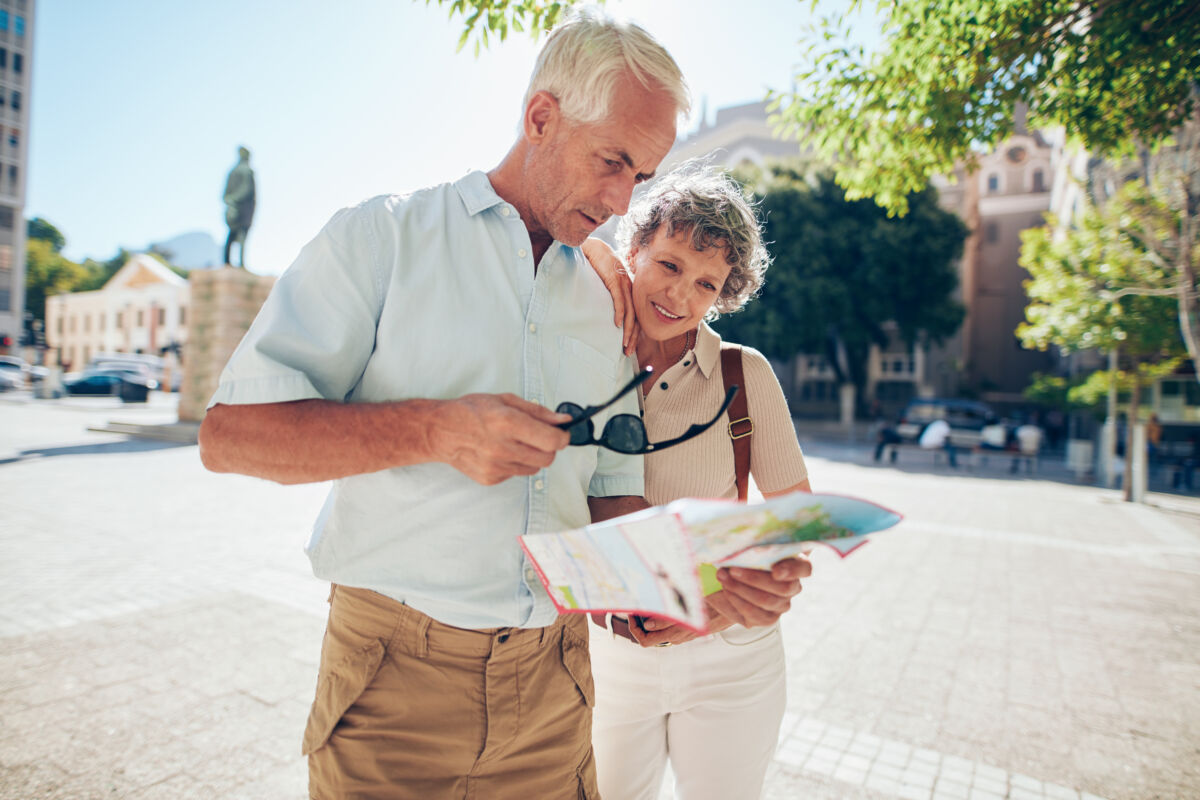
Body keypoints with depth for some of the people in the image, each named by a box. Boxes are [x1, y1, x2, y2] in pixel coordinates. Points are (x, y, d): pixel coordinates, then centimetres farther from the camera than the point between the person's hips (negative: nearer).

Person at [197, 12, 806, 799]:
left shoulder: (607, 304, 8)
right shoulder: (382, 238, -5)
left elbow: (613, 497, 9)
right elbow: (230, 433, -10)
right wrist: (435, 430, -23)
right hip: (395, 674, -3)